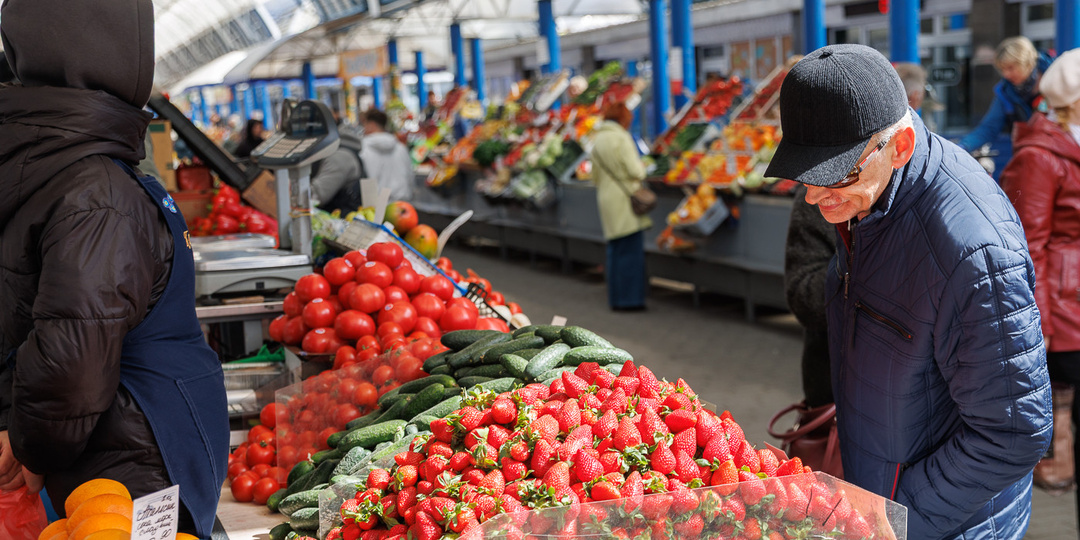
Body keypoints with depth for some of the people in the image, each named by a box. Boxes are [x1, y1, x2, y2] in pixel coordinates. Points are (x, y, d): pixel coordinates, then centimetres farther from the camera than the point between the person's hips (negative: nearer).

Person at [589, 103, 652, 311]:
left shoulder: (598, 139, 14)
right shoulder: (621, 137, -12)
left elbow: (596, 176, 19)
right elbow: (635, 171, -15)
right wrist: (642, 168, 6)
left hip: (606, 200, 8)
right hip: (624, 201, -8)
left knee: (615, 251, 13)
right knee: (631, 251, -5)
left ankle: (616, 298, 16)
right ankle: (629, 299, -5)